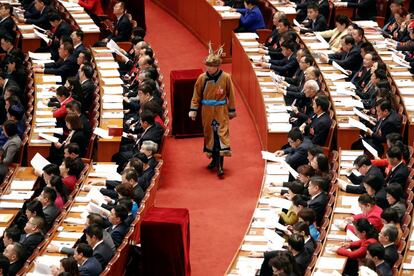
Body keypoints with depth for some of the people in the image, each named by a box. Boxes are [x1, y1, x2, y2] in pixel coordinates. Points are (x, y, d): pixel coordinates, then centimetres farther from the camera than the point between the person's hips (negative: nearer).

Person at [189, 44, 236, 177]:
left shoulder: (226, 78, -7)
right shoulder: (202, 78, -2)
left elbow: (230, 95, 2)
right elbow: (196, 95, 4)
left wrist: (232, 110, 6)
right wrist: (193, 110, 0)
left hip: (221, 111, -3)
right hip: (207, 111, 3)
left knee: (222, 133, -8)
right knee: (209, 134, 10)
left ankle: (220, 165, -12)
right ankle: (214, 160, 26)